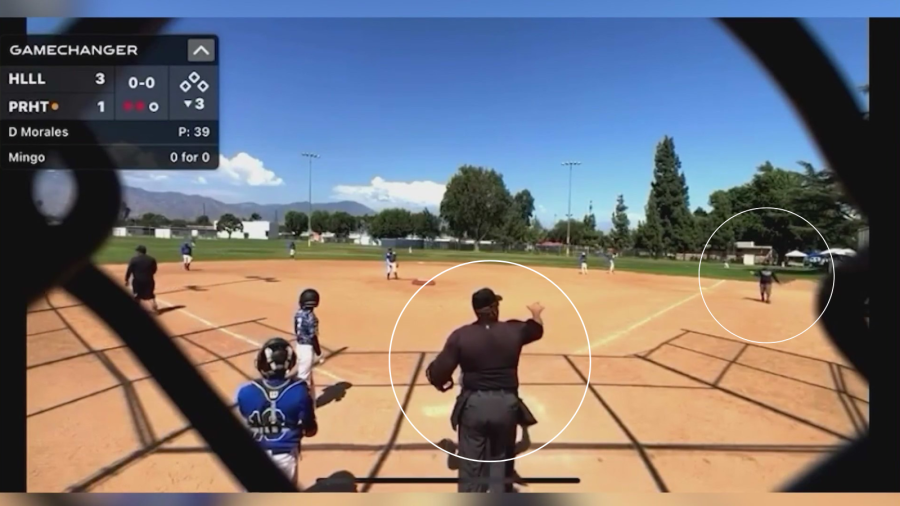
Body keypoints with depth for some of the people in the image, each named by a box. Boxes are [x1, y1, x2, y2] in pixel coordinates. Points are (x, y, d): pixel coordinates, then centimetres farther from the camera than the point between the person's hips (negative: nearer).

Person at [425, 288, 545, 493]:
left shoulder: (461, 335, -10)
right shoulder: (513, 331, -3)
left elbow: (438, 373, -9)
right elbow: (536, 330, 20)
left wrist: (431, 372, 13)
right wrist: (536, 314, 38)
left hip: (473, 405, -1)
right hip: (505, 404, 2)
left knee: (471, 466, 13)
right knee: (501, 461, 22)